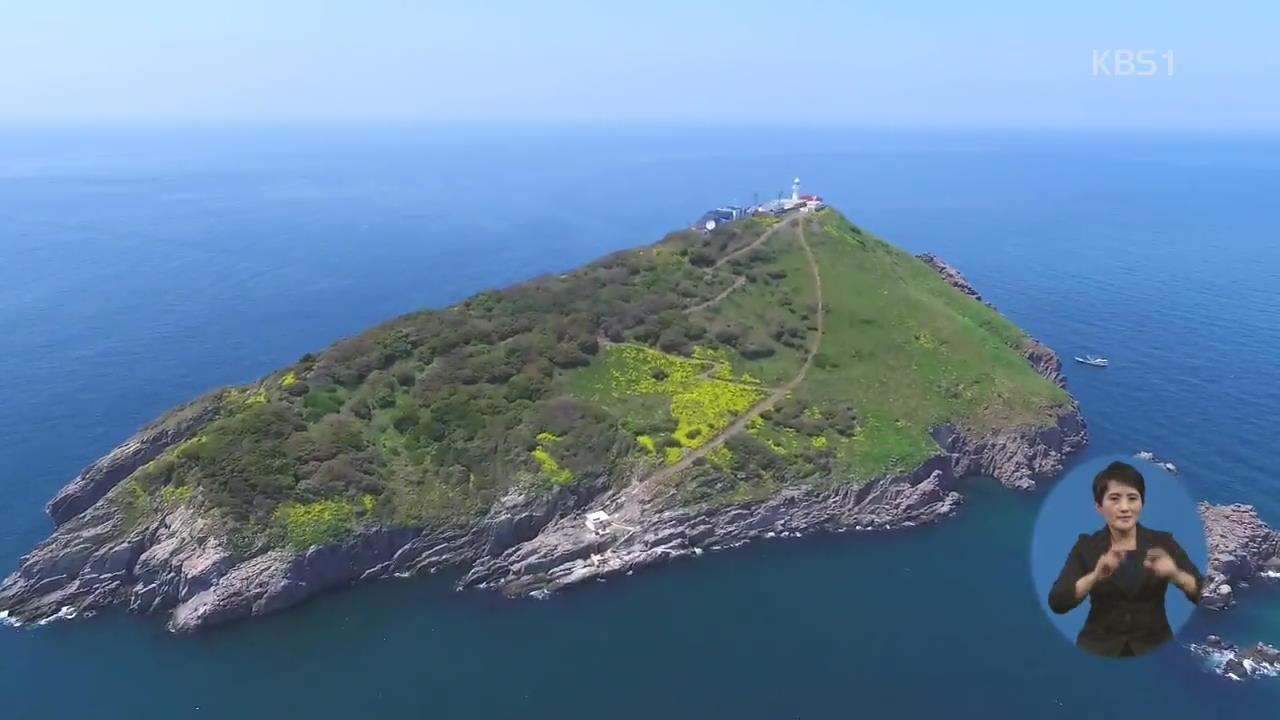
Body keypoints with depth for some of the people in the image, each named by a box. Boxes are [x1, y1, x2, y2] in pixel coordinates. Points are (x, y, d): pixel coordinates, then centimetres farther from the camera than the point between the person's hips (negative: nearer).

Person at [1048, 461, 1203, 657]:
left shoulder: (1163, 542, 3)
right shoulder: (1086, 546, 0)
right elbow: (1057, 603, -11)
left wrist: (1176, 575, -25)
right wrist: (1095, 576, -26)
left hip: (1154, 647, 1)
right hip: (1100, 648, -1)